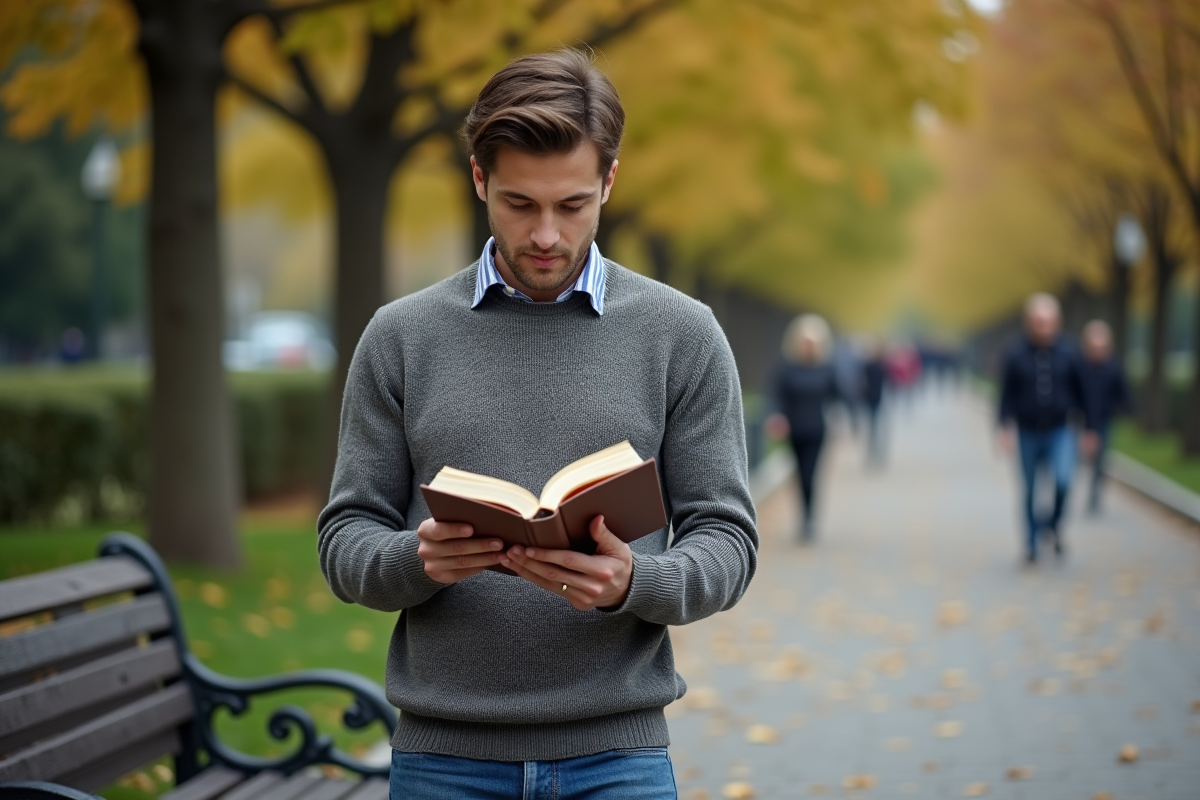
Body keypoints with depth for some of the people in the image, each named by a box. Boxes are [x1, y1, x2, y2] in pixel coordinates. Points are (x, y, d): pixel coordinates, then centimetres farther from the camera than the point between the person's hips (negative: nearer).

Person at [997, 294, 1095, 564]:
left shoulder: (1068, 353, -2)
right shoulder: (1015, 354, -6)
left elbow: (1080, 392, 6)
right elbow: (1007, 394, -1)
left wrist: (1089, 429, 9)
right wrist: (1005, 428, -10)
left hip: (1060, 432, 0)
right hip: (1028, 434, 0)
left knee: (1063, 480, -20)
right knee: (1031, 491, 7)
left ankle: (1054, 523, 8)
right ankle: (1032, 543, 22)